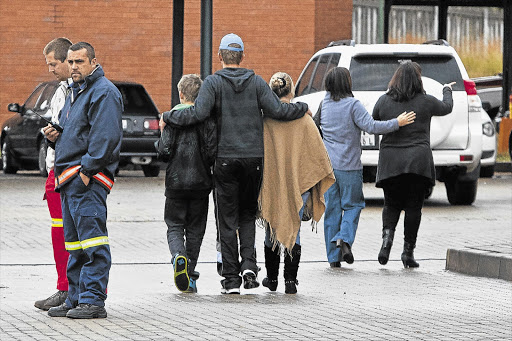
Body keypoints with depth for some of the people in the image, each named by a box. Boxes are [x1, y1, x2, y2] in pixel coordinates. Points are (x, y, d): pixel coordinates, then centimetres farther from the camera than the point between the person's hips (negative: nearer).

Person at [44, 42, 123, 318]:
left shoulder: (103, 92, -10)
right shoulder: (75, 91, 22)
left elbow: (105, 137, -19)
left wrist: (86, 170, -22)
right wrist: (55, 135, 8)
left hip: (88, 178, -10)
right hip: (70, 178, 10)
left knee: (91, 238, -11)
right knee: (75, 243, 12)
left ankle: (93, 300, -13)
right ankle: (76, 298, 17)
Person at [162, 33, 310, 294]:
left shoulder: (213, 82, -4)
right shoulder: (256, 82, 3)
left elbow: (198, 113, -17)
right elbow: (278, 110, -4)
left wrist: (168, 117, -4)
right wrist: (303, 109, 14)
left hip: (225, 158, -2)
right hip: (254, 158, 2)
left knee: (228, 220, 3)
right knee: (248, 215, 16)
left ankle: (231, 278, 1)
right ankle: (248, 265, -4)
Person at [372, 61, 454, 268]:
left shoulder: (384, 101, 1)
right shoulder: (426, 102, -3)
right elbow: (446, 107, 17)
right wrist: (447, 90, 36)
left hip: (390, 162, 2)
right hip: (418, 161, -2)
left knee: (391, 205, 13)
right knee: (413, 207, 6)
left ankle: (387, 236, -13)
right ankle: (408, 251, 4)